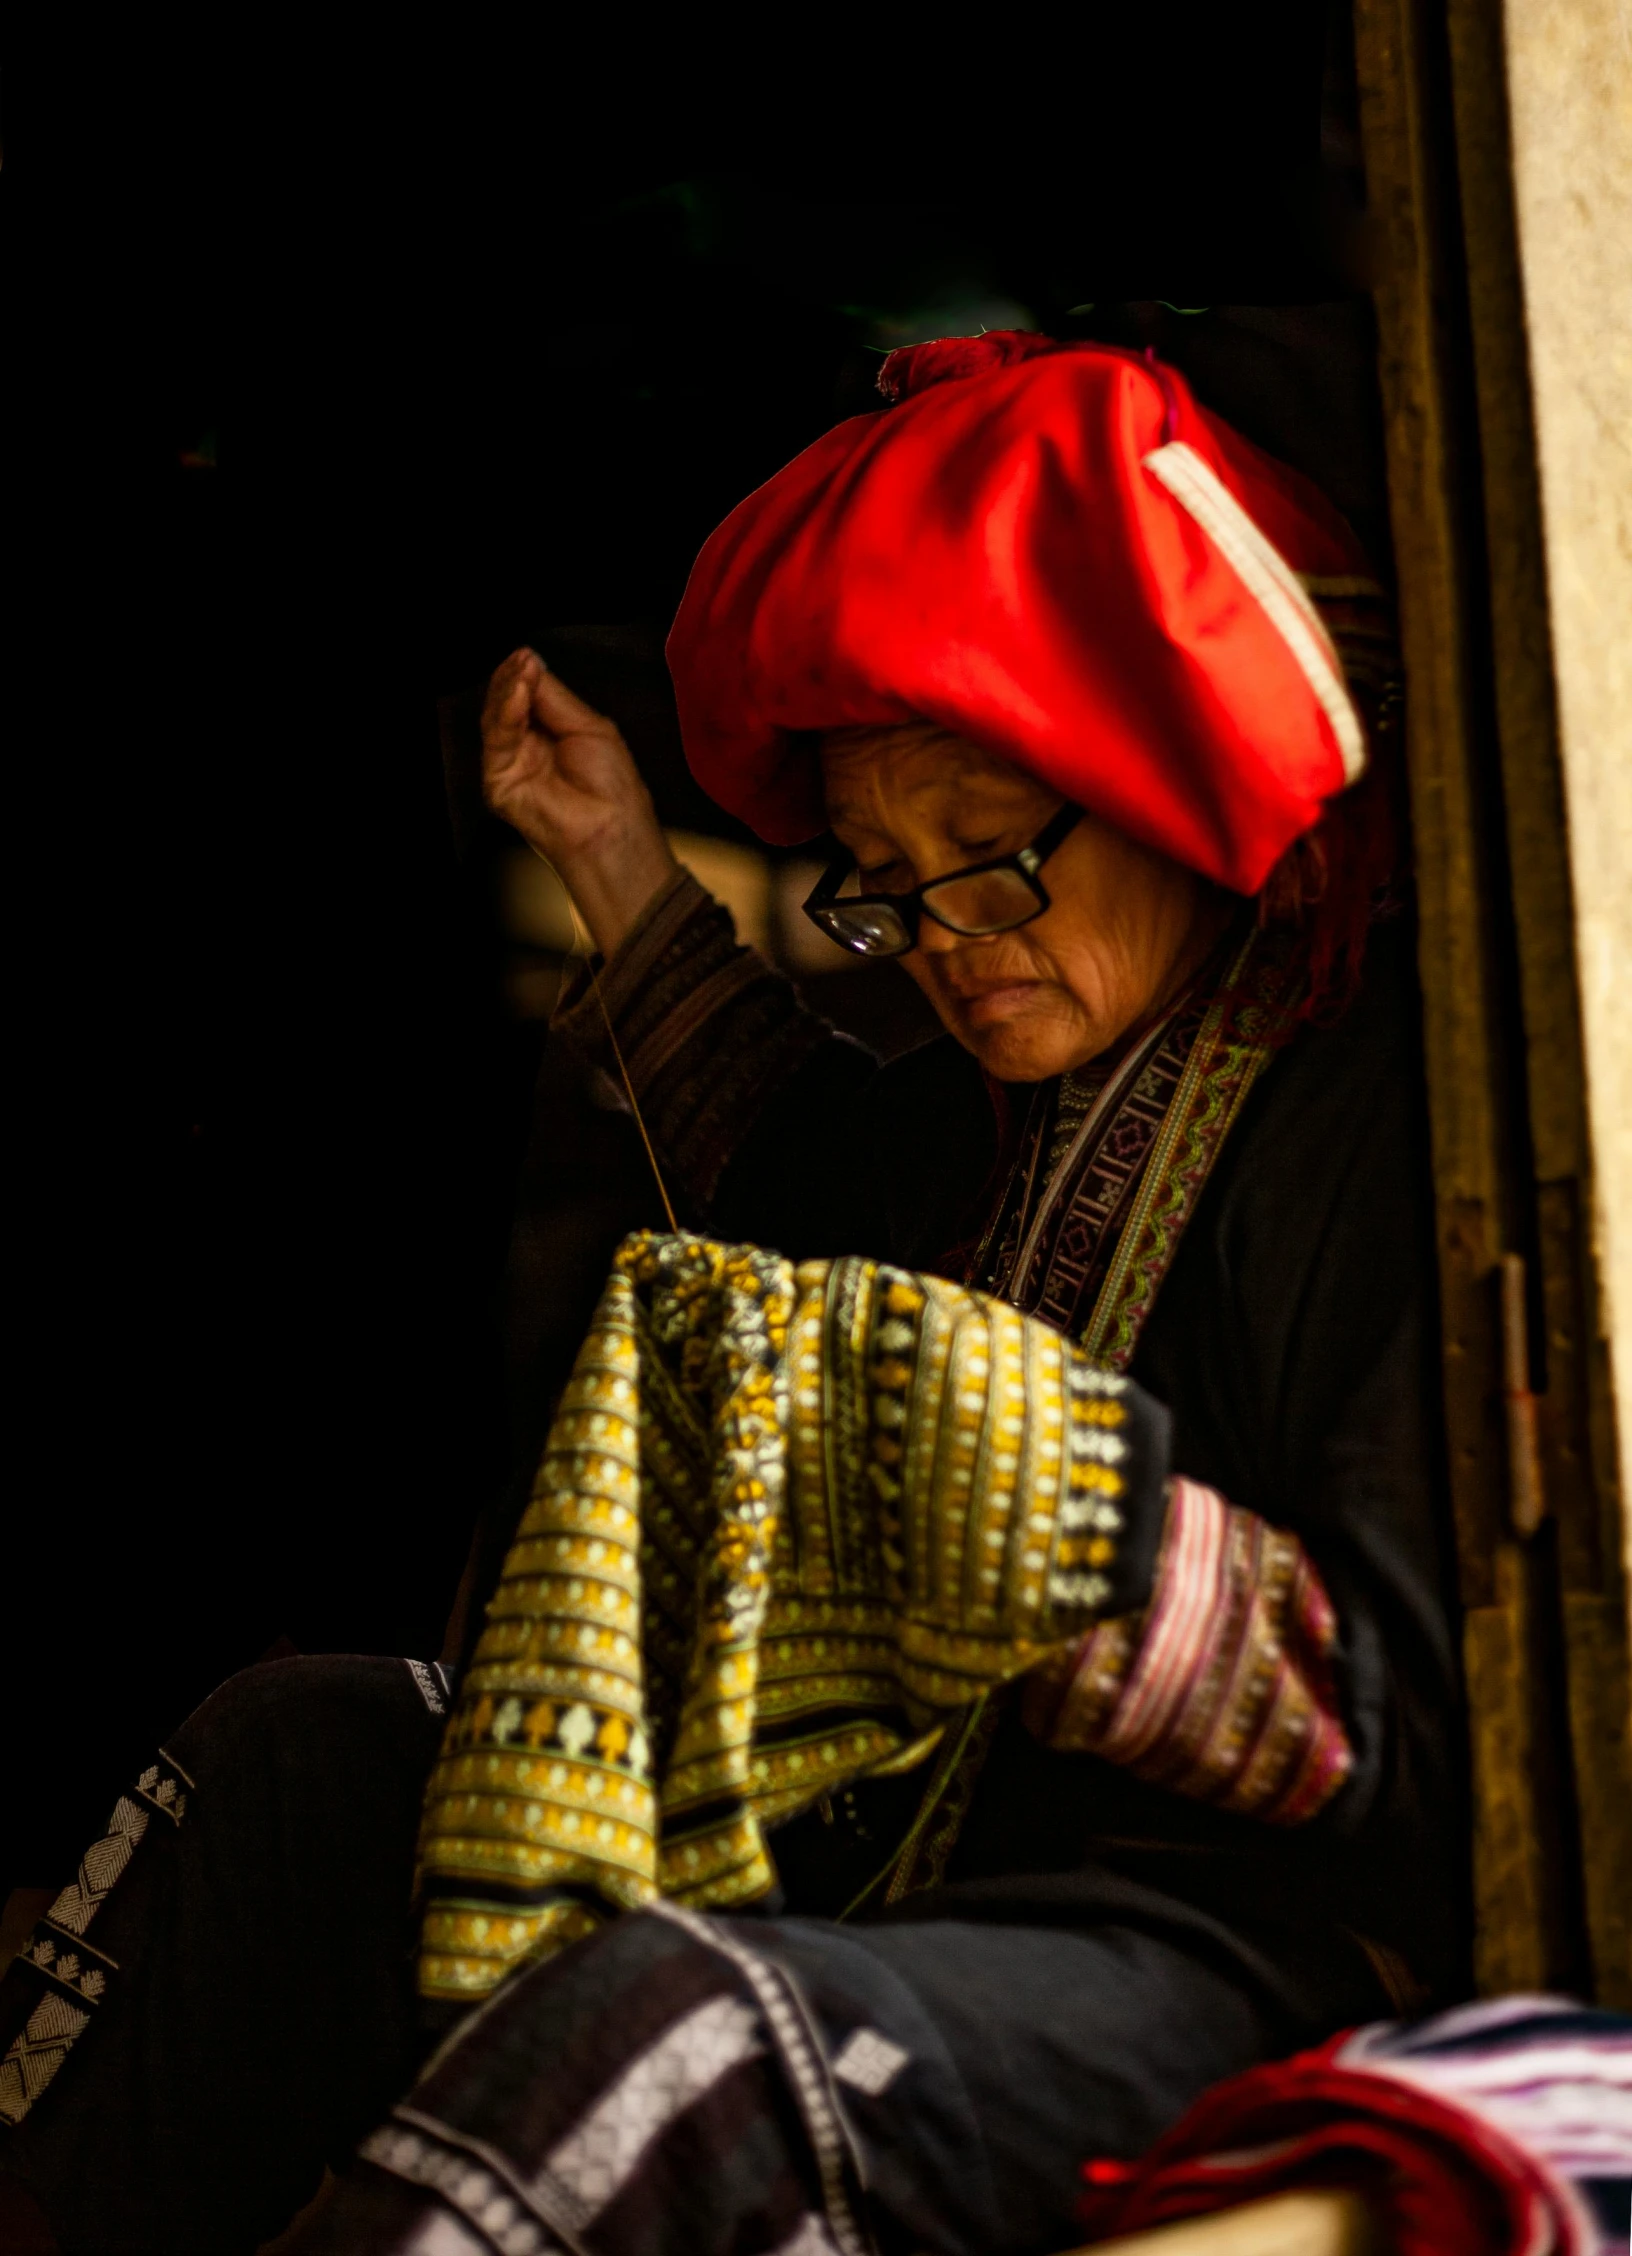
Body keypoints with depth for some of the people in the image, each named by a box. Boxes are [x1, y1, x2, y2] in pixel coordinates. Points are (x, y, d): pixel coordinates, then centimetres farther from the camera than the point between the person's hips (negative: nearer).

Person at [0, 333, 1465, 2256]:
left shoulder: (1415, 1104, -11)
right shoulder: (1036, 1079, 15)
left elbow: (1430, 1732, -17)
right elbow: (816, 1196, 41)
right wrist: (621, 876, 34)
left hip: (1246, 1948, -9)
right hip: (881, 1863, 10)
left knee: (651, 2033, -37)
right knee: (302, 1748, 3)